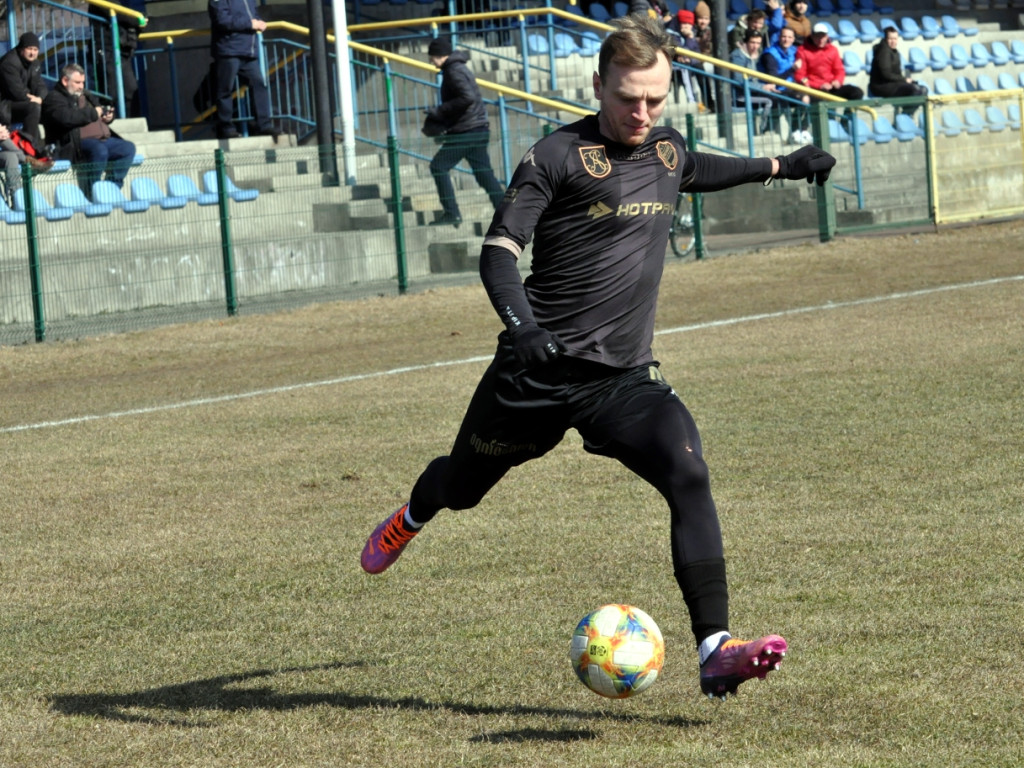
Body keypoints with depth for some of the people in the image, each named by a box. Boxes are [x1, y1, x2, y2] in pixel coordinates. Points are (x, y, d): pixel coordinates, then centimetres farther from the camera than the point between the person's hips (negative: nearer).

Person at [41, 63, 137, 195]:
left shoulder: (87, 97, 29)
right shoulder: (54, 98, 3)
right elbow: (65, 117, -17)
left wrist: (108, 116, 14)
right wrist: (93, 113, -8)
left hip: (104, 139, 8)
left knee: (128, 148, -14)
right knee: (99, 149, -37)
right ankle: (90, 194, -29)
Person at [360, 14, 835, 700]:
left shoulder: (667, 149, 9)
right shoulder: (560, 155, -12)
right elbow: (499, 249, -16)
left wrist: (779, 166, 40)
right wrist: (521, 324, -33)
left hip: (626, 377, 4)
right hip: (539, 369, -3)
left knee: (689, 477, -21)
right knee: (465, 483, 18)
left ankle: (715, 651, -26)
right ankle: (410, 521, 57)